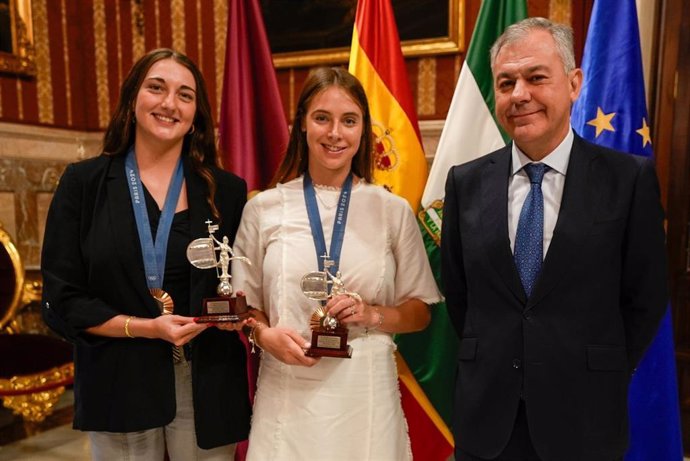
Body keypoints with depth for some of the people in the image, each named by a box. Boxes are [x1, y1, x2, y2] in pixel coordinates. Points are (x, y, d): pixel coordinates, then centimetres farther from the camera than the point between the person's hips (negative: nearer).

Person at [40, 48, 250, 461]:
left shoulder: (226, 190, 1)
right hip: (120, 386, 0)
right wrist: (145, 327, -14)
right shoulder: (84, 183, -1)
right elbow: (62, 300, -2)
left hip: (206, 386, 1)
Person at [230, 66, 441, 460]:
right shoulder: (263, 208, 1)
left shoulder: (393, 211, 0)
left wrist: (372, 315, -12)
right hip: (287, 392, 0)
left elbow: (420, 312, 5)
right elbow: (245, 304, 8)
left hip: (366, 392, 0)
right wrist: (265, 334, -11)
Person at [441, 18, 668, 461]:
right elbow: (457, 292, 5)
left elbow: (646, 297, -2)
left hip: (584, 417, -1)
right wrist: (489, 362, 4)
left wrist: (600, 379, 1)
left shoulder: (630, 178, -8)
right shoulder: (466, 182, -3)